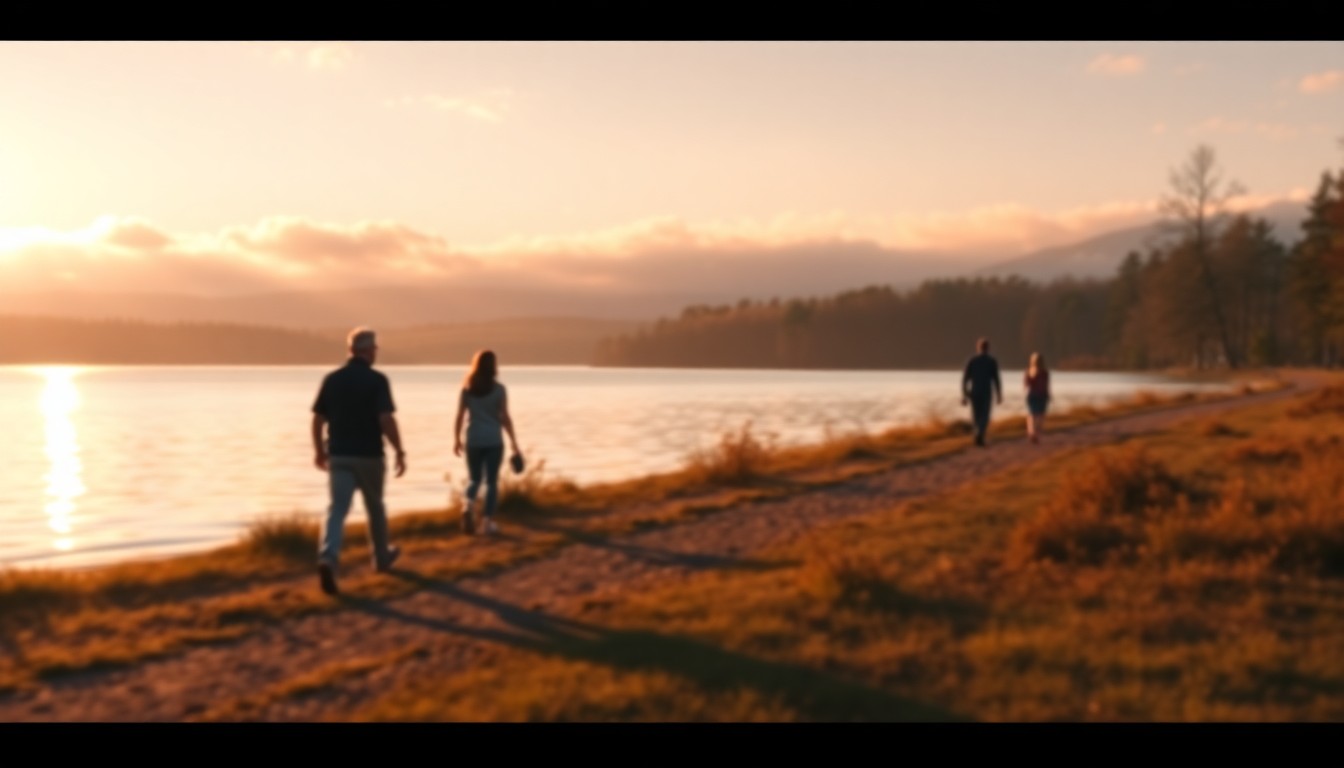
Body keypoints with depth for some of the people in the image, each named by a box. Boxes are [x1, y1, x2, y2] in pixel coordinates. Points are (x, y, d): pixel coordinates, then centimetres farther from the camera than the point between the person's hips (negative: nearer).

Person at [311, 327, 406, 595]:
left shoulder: (332, 379, 3)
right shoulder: (377, 380, -10)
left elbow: (317, 419, 6)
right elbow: (386, 420, -19)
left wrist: (319, 451, 19)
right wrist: (400, 452, -13)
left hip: (339, 455, 3)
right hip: (369, 455, -3)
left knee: (337, 509, -5)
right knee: (375, 507, 18)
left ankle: (327, 559, -28)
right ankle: (382, 557, 36)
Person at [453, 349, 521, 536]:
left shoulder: (467, 388, 1)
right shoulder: (499, 389, -5)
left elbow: (460, 416, 1)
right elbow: (505, 418, -7)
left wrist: (456, 439, 12)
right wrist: (514, 444, -2)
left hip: (474, 440, 2)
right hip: (494, 441, -2)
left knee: (474, 479, 15)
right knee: (492, 481, 7)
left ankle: (469, 504, -14)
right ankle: (487, 521, 4)